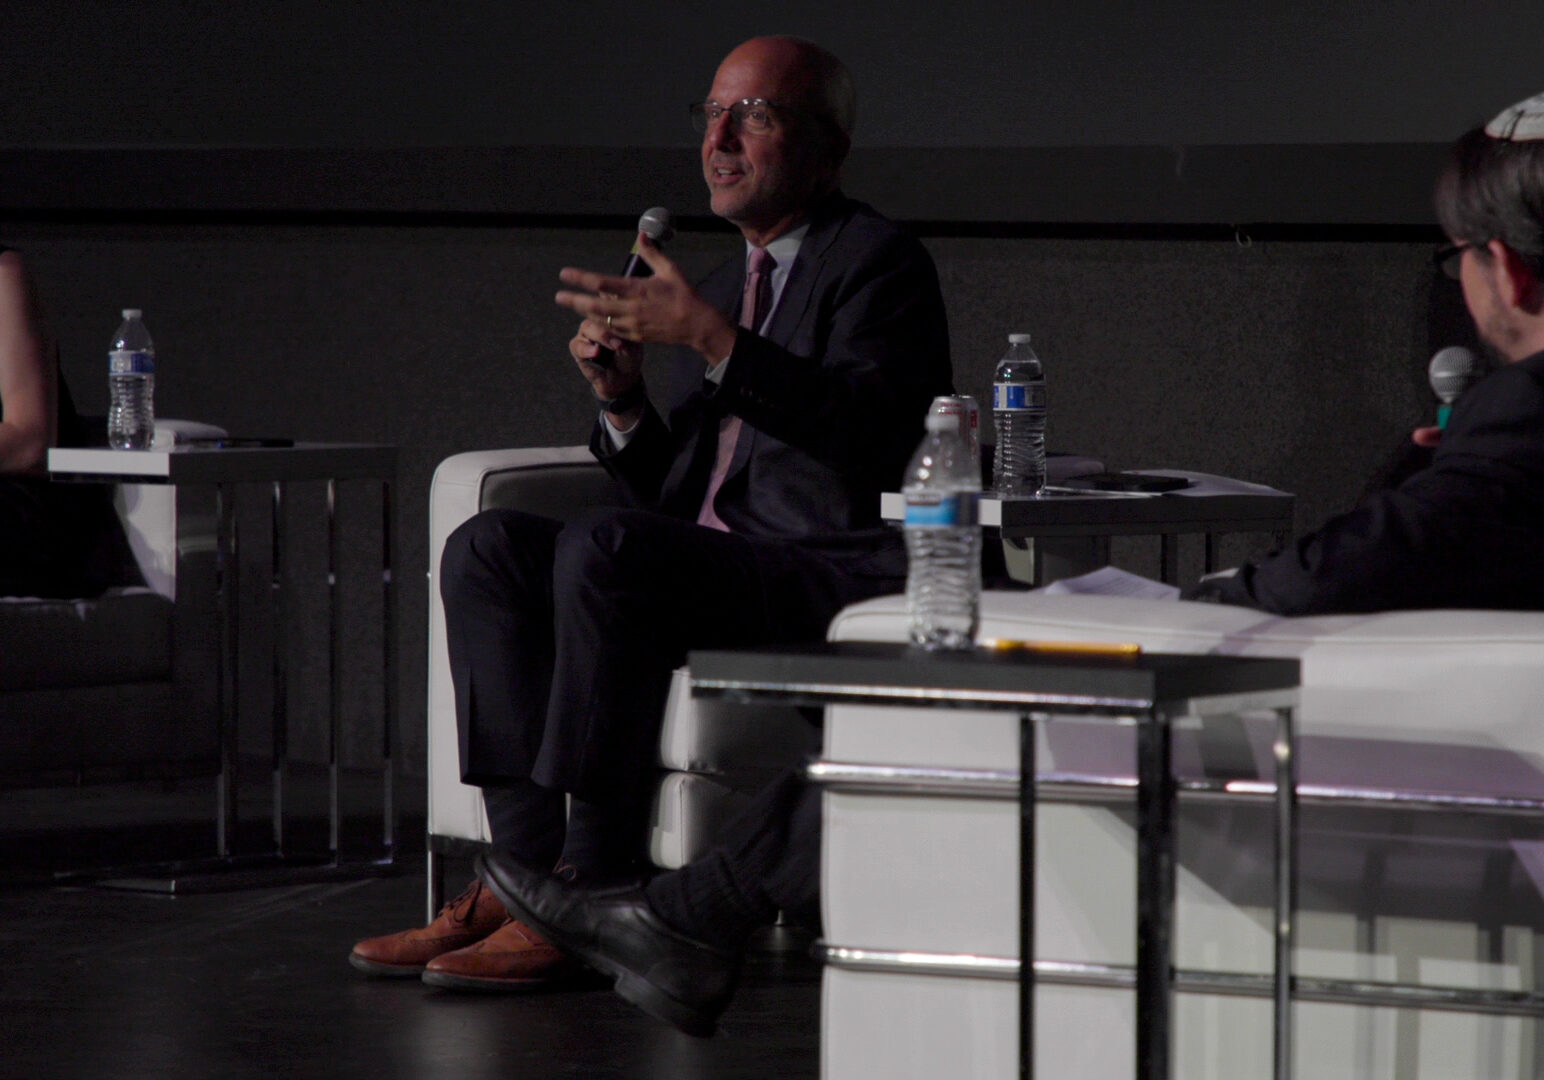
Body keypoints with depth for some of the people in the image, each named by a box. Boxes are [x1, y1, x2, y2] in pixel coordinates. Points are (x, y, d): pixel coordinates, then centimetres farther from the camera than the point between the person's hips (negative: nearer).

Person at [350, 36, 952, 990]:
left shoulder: (879, 261, -2)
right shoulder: (721, 290, 24)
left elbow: (869, 433, -20)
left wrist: (710, 339, -24)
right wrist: (625, 405, 2)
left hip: (835, 576, -9)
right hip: (711, 569, 9)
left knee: (602, 549, -31)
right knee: (488, 548, -10)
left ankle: (591, 895, -28)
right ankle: (523, 865, -18)